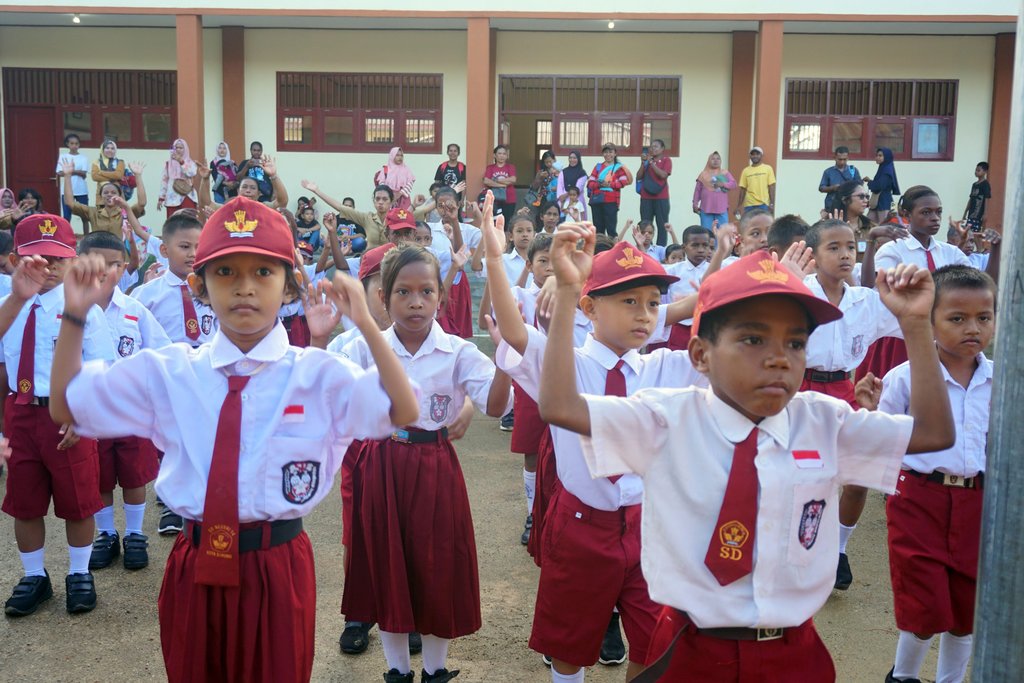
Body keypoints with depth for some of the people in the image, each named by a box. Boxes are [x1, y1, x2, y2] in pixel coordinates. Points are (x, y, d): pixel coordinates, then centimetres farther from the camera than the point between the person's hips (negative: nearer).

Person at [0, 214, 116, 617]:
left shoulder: (82, 307, -9)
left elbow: (101, 369, -8)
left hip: (67, 415, -3)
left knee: (77, 501, 10)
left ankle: (79, 575, 30)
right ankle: (34, 576, 34)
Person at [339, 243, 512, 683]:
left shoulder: (458, 352, -5)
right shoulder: (365, 348, -2)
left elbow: (495, 406, -17)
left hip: (435, 468, -1)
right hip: (380, 466, 1)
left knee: (436, 569, 9)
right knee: (385, 567, 11)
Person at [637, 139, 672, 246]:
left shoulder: (666, 160, 3)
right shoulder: (647, 160, 15)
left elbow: (663, 175, -14)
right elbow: (638, 177, 7)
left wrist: (651, 162, -12)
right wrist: (644, 163, -4)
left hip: (661, 198, -3)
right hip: (646, 198, 4)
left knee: (662, 225, -2)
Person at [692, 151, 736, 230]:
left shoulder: (725, 173, 11)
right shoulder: (704, 174, 8)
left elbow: (733, 183, 2)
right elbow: (698, 190, 8)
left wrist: (723, 184, -15)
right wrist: (695, 203, 3)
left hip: (721, 208, 1)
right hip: (706, 208, -1)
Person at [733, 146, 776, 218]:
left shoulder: (768, 168, 3)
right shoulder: (746, 171, 8)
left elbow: (771, 187, 0)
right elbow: (742, 190, 10)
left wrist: (772, 204, -8)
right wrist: (738, 207, 6)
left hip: (763, 204, -2)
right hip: (749, 205, 2)